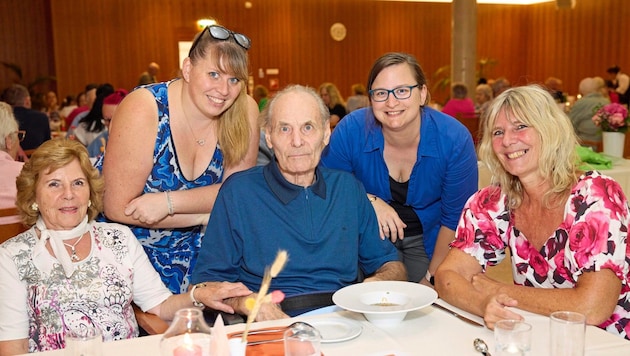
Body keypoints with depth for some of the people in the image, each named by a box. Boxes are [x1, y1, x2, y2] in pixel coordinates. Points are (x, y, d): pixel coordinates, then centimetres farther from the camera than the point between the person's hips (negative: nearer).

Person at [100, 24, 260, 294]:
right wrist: (208, 214, -19)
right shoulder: (144, 109, -22)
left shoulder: (245, 112, -13)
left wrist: (169, 203, -26)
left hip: (186, 250, 3)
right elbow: (119, 208, -21)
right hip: (124, 245, -2)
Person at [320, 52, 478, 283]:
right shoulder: (350, 131, -22)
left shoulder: (455, 140, -22)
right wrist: (369, 201, -25)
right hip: (371, 237, 0)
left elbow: (455, 218, -12)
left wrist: (432, 278, -10)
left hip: (428, 240, 0)